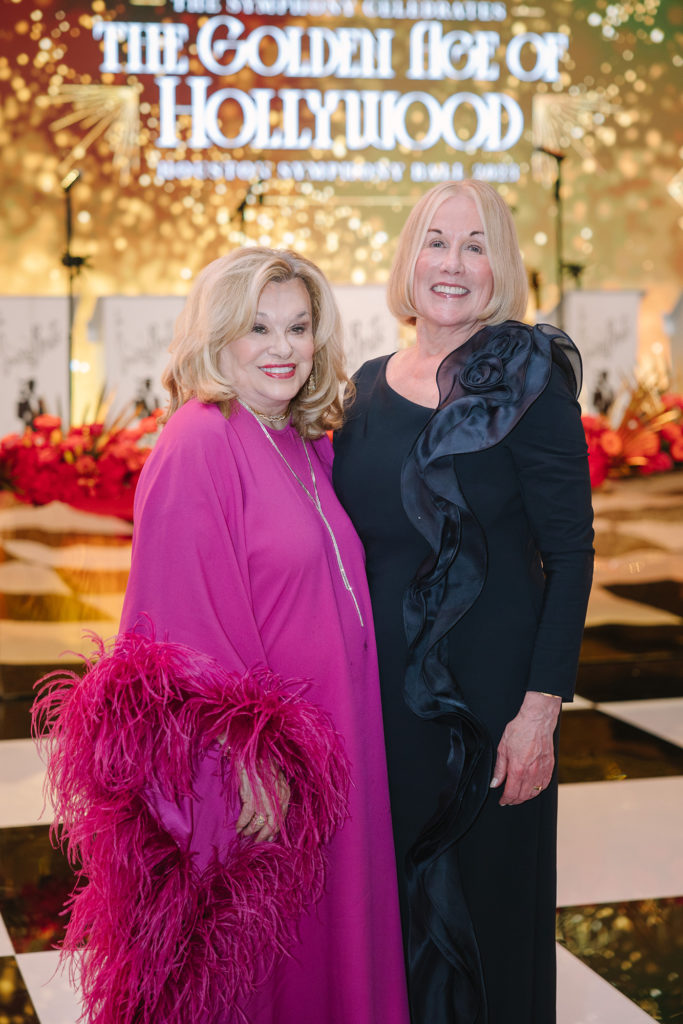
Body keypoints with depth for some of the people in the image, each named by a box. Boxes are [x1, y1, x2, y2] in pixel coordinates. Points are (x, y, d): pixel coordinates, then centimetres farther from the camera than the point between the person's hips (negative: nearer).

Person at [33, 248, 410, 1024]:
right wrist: (246, 760, -22)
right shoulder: (198, 445, -17)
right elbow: (186, 624, -21)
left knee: (321, 945, 19)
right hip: (249, 763, -8)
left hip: (323, 739, 8)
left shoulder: (306, 447, 9)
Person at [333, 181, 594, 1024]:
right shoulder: (371, 385, 7)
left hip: (484, 687, -5)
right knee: (387, 895, 16)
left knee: (483, 895, 8)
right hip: (378, 682, 5)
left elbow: (571, 552, -11)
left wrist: (542, 706, -17)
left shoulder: (526, 381, -9)